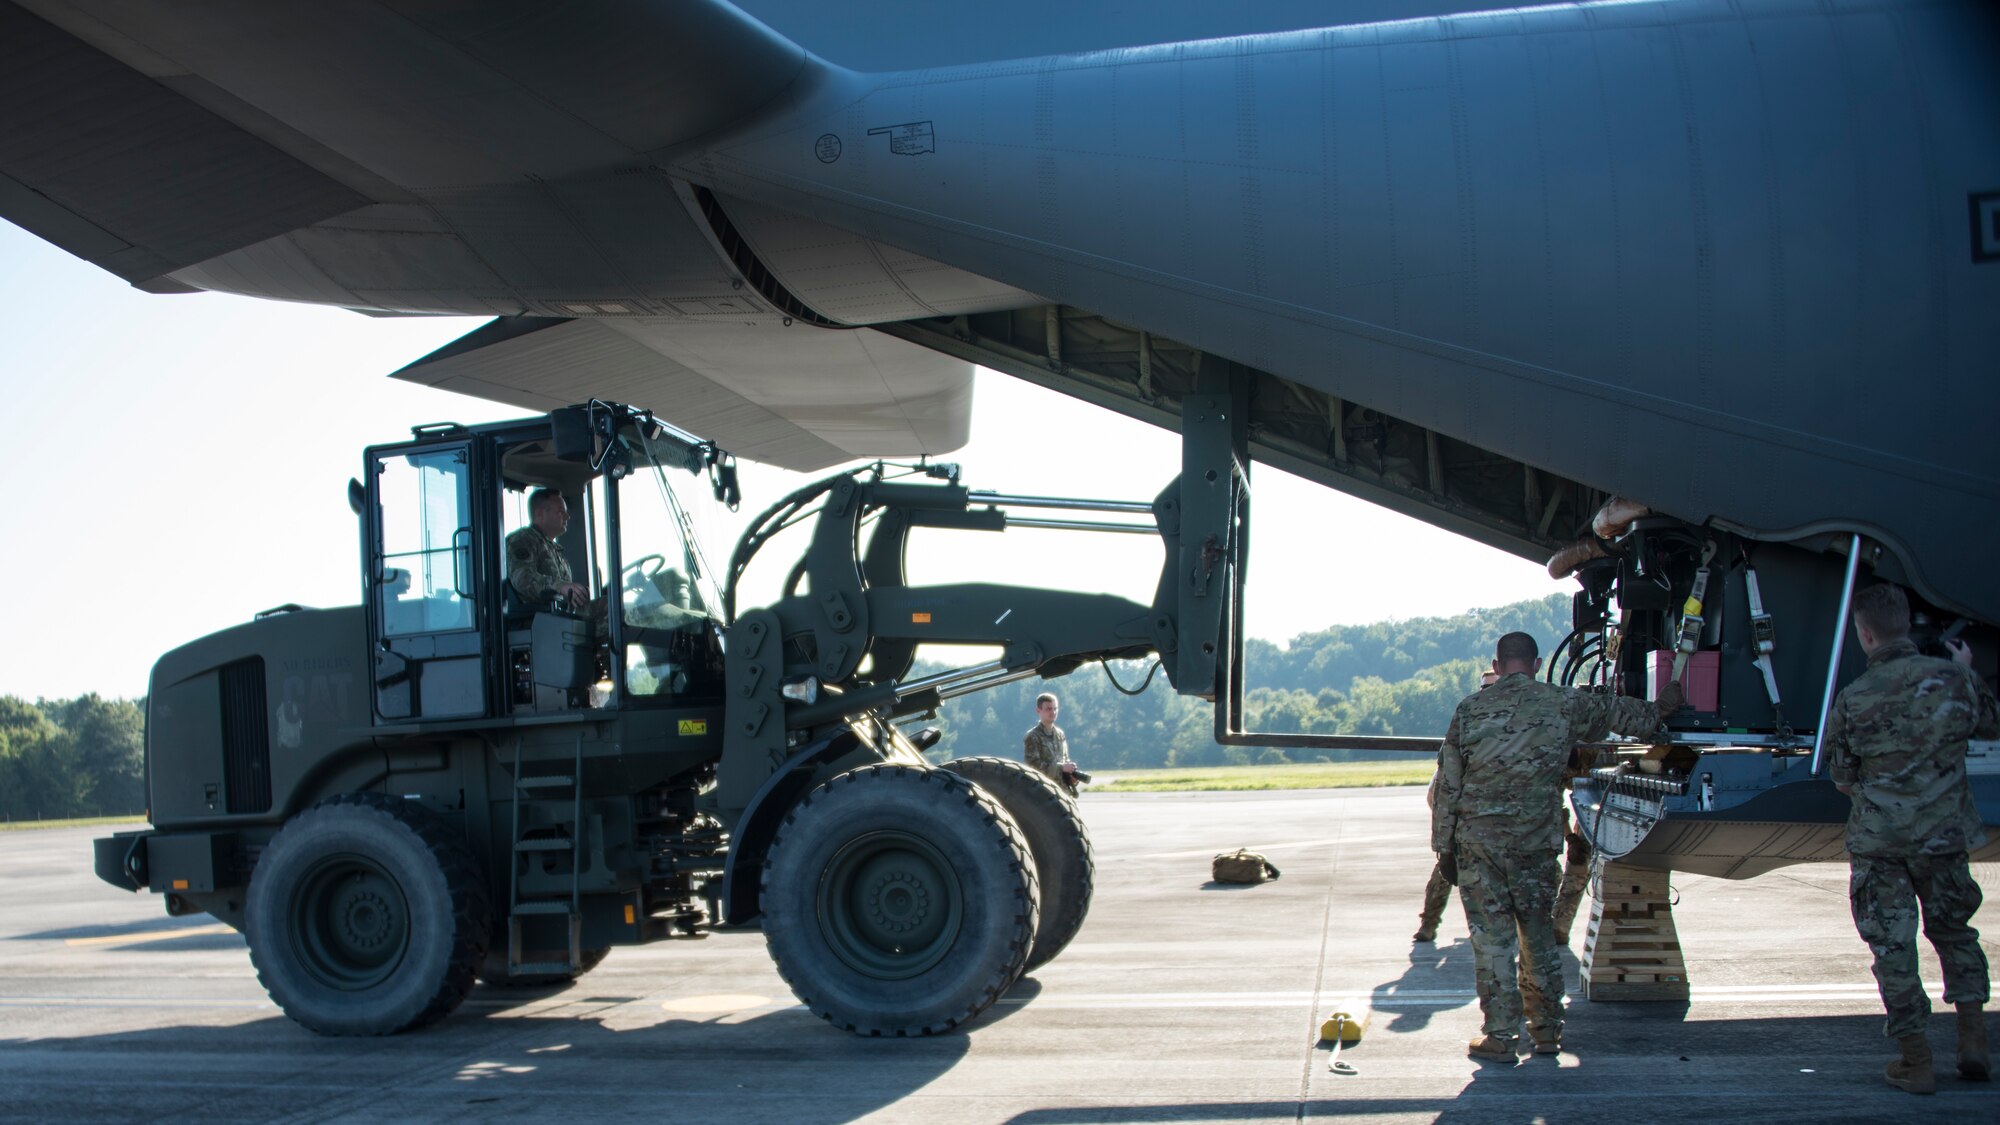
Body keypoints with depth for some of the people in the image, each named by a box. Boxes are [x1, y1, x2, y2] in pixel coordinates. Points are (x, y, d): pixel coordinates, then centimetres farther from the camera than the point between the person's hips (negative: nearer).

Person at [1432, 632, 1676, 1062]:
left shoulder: (1471, 709, -2)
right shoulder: (1564, 704, 0)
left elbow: (1448, 784, -1)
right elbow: (1619, 713, 18)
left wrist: (1444, 847, 6)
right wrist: (1658, 709, 38)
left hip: (1478, 841, -1)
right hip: (1536, 841, 2)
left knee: (1492, 939, 3)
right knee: (1539, 936, 15)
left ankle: (1501, 1036, 3)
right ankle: (1547, 1030, 22)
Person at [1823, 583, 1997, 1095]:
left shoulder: (1852, 700, -11)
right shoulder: (1951, 677, -8)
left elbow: (1843, 777, -1)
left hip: (1878, 841, -2)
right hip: (1944, 834, 2)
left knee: (1893, 945, 6)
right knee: (1953, 930, 22)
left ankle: (1916, 1062, 8)